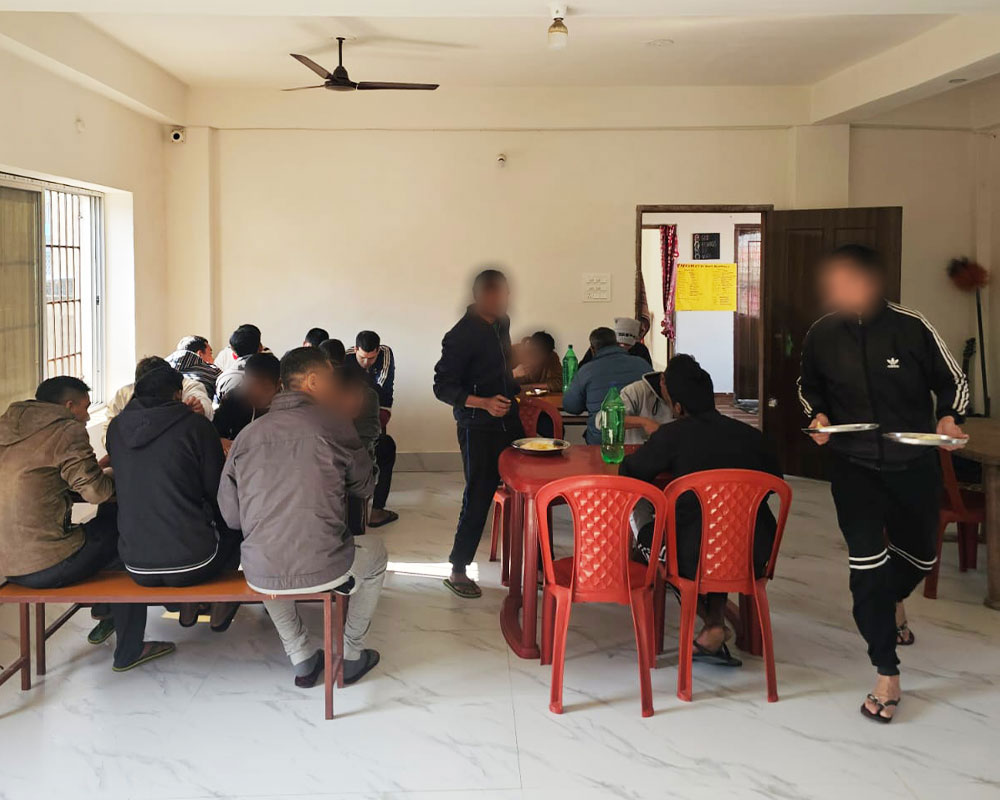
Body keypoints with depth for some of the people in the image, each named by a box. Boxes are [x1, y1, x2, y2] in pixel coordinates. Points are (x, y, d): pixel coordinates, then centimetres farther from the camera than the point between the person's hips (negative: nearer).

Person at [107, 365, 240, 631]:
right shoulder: (195, 426, -10)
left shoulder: (116, 427, 3)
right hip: (191, 563, -4)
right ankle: (220, 608, 30)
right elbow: (218, 491, -3)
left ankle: (187, 606, 31)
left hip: (137, 568, 4)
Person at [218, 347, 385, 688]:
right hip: (324, 570, -3)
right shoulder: (333, 424, -3)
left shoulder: (247, 434, 5)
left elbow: (231, 515, 7)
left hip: (259, 576, 3)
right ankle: (351, 656, 34)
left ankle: (302, 660, 36)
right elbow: (365, 486, 10)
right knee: (375, 551, 30)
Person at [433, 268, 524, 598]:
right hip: (478, 428, -7)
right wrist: (484, 403, -28)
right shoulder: (461, 336, -17)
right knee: (478, 497, -2)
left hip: (508, 420, 8)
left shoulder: (501, 324, 7)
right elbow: (443, 387, -18)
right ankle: (457, 571, 11)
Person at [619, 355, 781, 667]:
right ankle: (715, 623, 28)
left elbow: (629, 472, 5)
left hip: (698, 562, -5)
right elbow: (774, 481, 19)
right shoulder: (749, 434, 4)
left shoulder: (674, 434, -7)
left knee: (634, 511, 21)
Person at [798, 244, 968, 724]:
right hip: (854, 464, 0)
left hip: (914, 463, 1)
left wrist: (950, 417, -18)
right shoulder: (821, 335, -8)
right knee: (867, 560, -14)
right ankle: (886, 674, 0)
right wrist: (818, 417, -7)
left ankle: (894, 601, 56)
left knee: (919, 555, 18)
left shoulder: (911, 327, -15)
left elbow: (953, 380, 0)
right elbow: (809, 388, 12)